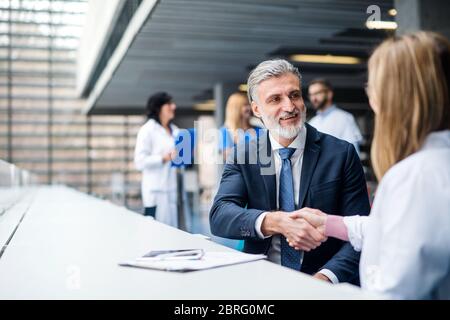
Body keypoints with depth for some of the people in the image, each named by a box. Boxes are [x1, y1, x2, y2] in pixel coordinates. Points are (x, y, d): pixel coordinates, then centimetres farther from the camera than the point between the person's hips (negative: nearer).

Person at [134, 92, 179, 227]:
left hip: (171, 189, 7)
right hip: (155, 191, -7)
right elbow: (140, 161, -15)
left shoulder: (174, 130, 15)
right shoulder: (147, 130, -7)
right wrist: (164, 158, -22)